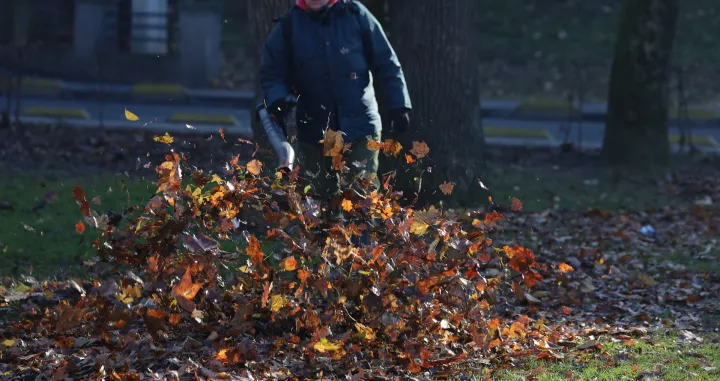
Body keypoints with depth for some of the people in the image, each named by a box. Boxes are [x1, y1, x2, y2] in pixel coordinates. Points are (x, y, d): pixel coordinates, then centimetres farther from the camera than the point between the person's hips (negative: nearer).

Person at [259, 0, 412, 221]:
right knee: (318, 196, 9)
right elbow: (272, 72, 8)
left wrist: (399, 106, -2)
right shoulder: (289, 26, 0)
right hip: (314, 129, 2)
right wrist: (277, 99, -13)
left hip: (360, 126, -2)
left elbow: (386, 64, 1)